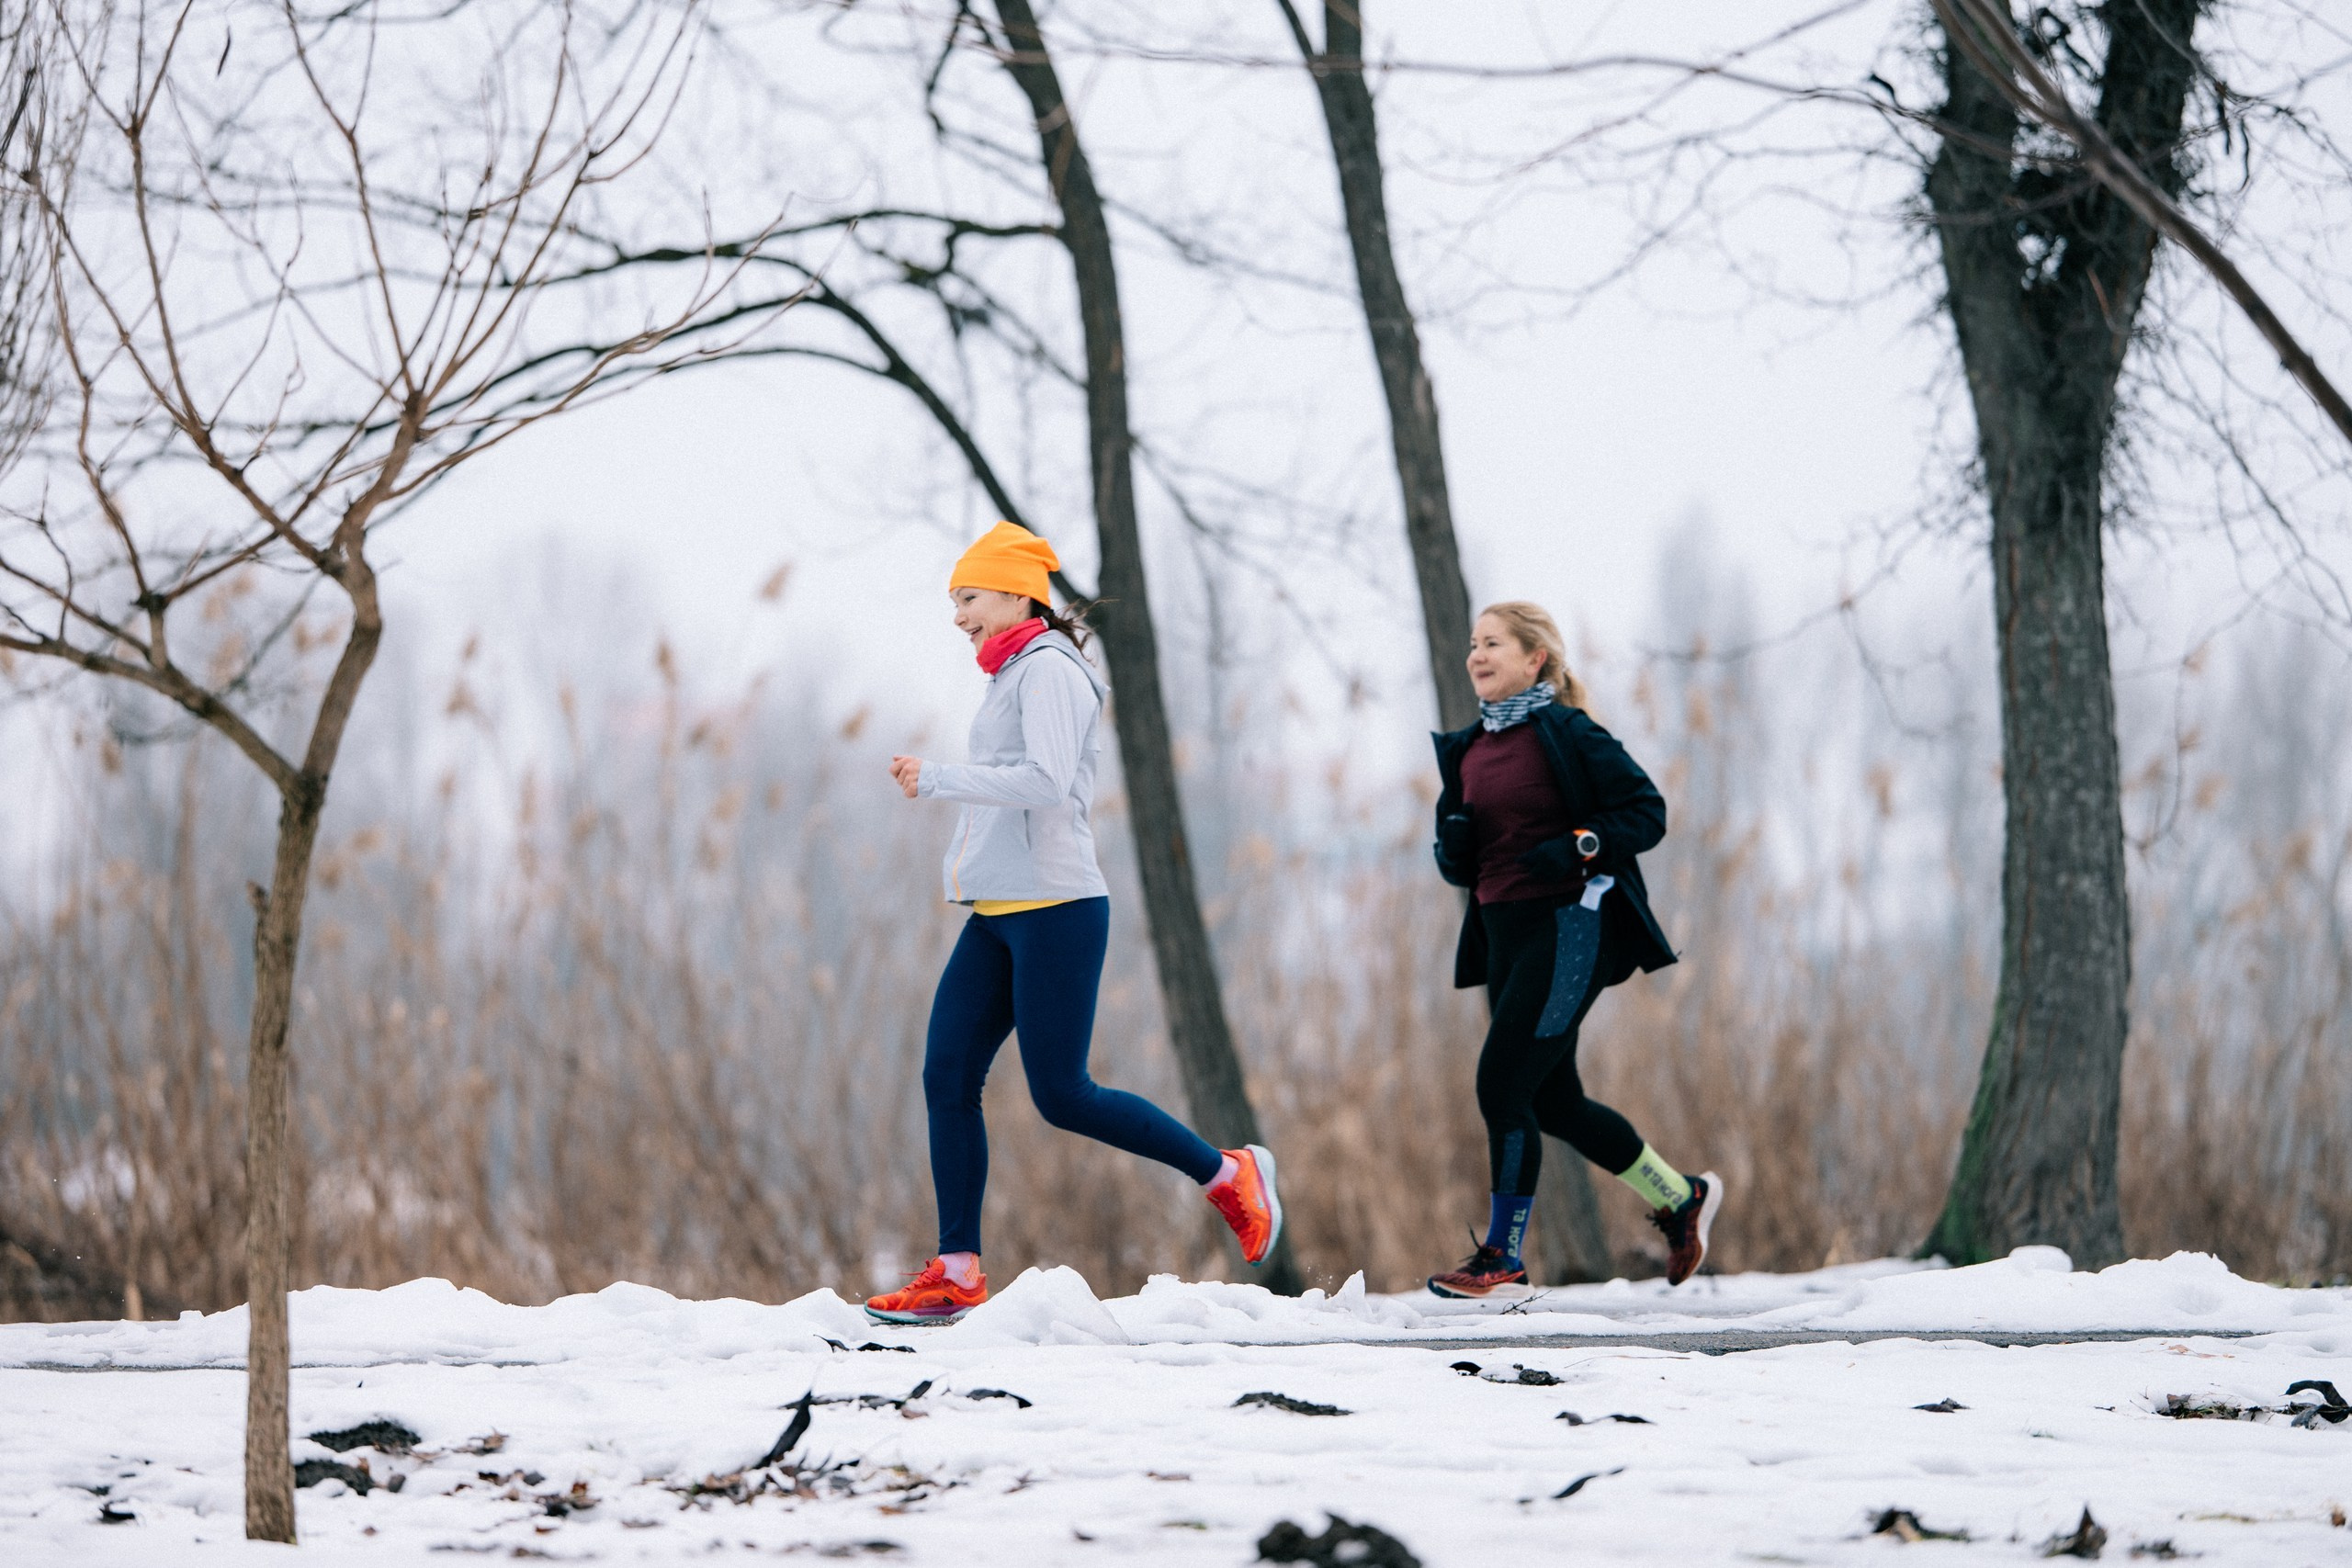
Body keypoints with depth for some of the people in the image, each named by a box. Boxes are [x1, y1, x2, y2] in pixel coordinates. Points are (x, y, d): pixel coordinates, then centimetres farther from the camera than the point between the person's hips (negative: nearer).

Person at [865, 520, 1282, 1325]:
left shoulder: (1048, 669, -9)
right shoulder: (1015, 677, 20)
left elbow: (1045, 783, -21)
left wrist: (935, 779, -20)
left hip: (1053, 909, -10)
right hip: (998, 917, 10)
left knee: (1062, 1095, -10)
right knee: (948, 1076, -1)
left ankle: (1229, 1174, 5)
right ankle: (956, 1273, -3)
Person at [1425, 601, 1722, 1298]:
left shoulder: (1566, 735, -9)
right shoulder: (1468, 750, 12)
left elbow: (1647, 810, -9)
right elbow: (1460, 857, 18)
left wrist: (1580, 847, -21)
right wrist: (1454, 848, -4)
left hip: (1566, 927, -8)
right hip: (1504, 934, 8)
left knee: (1502, 1086, -13)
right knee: (1552, 1102, 13)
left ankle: (1504, 1260, -4)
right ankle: (1681, 1198, 32)